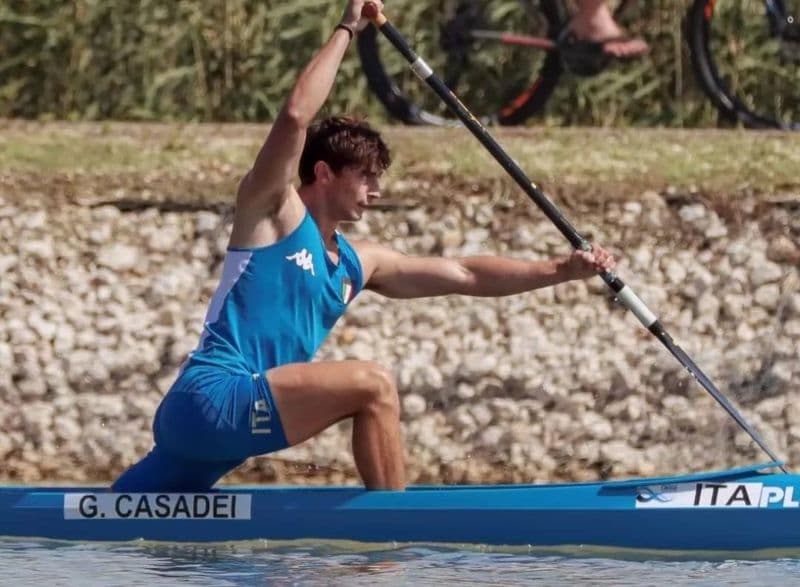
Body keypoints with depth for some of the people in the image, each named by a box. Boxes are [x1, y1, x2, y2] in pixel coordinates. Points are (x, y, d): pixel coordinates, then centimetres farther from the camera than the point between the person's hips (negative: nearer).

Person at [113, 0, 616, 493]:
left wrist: (561, 270, 17)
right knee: (374, 386, -17)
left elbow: (466, 276, 22)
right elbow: (296, 116, -14)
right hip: (210, 399, -9)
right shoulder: (270, 211, 0)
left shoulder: (358, 264, 20)